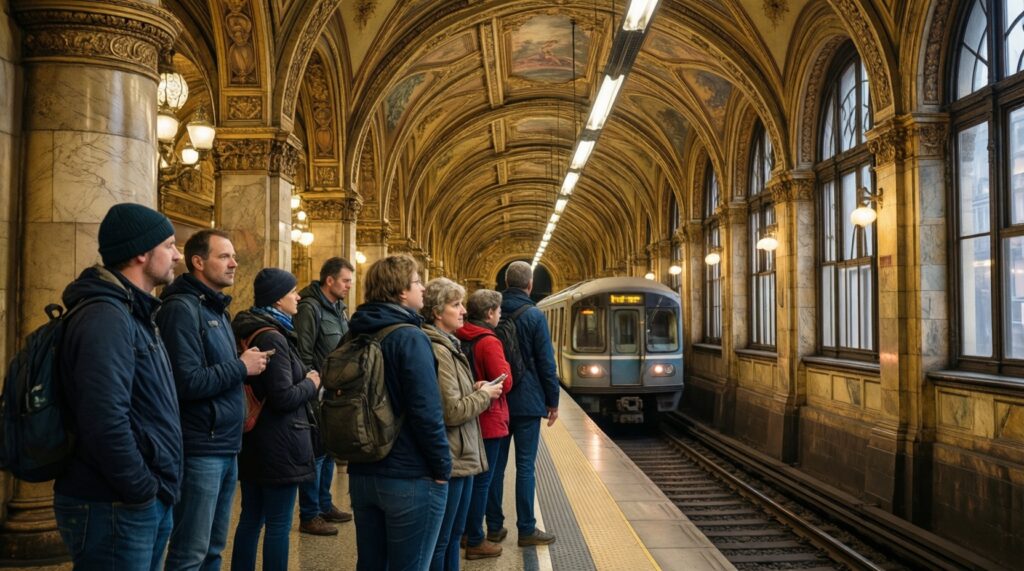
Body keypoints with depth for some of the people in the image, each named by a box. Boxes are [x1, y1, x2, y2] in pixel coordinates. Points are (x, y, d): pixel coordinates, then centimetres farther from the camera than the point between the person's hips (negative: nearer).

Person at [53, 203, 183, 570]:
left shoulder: (133, 314, 14)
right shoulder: (105, 317, -19)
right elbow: (106, 421, -29)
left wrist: (157, 489, 14)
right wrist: (143, 491, -17)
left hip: (148, 503, 10)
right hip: (117, 509, -10)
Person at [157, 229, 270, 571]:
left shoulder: (217, 309, 15)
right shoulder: (182, 308, -14)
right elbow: (188, 383, -24)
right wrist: (242, 367, -13)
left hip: (226, 448, 9)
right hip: (200, 450, -9)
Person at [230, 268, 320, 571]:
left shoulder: (252, 332, 10)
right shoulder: (272, 337, -19)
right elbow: (284, 397, -22)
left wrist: (303, 381, 12)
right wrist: (311, 383, -6)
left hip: (253, 440, 9)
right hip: (278, 444, -9)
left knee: (251, 518, 17)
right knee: (278, 524, 1)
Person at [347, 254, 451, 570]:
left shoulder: (356, 337, 9)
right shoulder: (410, 338, -16)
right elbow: (426, 412, -22)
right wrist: (442, 468, -11)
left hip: (362, 474, 8)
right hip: (410, 478, -7)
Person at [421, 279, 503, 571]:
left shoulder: (448, 345, 13)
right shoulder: (437, 350, -20)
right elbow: (451, 412, -24)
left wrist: (474, 390, 6)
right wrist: (484, 395, -10)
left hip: (460, 455, 10)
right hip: (449, 459, -10)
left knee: (454, 534, 20)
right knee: (439, 540, 2)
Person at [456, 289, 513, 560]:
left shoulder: (460, 338, 6)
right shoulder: (489, 342, -18)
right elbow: (505, 384, -21)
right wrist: (505, 366, -4)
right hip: (488, 420, -8)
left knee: (470, 477, 19)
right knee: (482, 480, 2)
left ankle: (468, 530, 31)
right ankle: (476, 542, 11)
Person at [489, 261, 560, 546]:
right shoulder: (534, 316, -9)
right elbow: (546, 362, -10)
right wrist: (553, 400, -1)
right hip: (526, 401, -5)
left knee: (496, 463, 10)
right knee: (525, 466, 0)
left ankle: (494, 526, 16)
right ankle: (526, 529, 5)